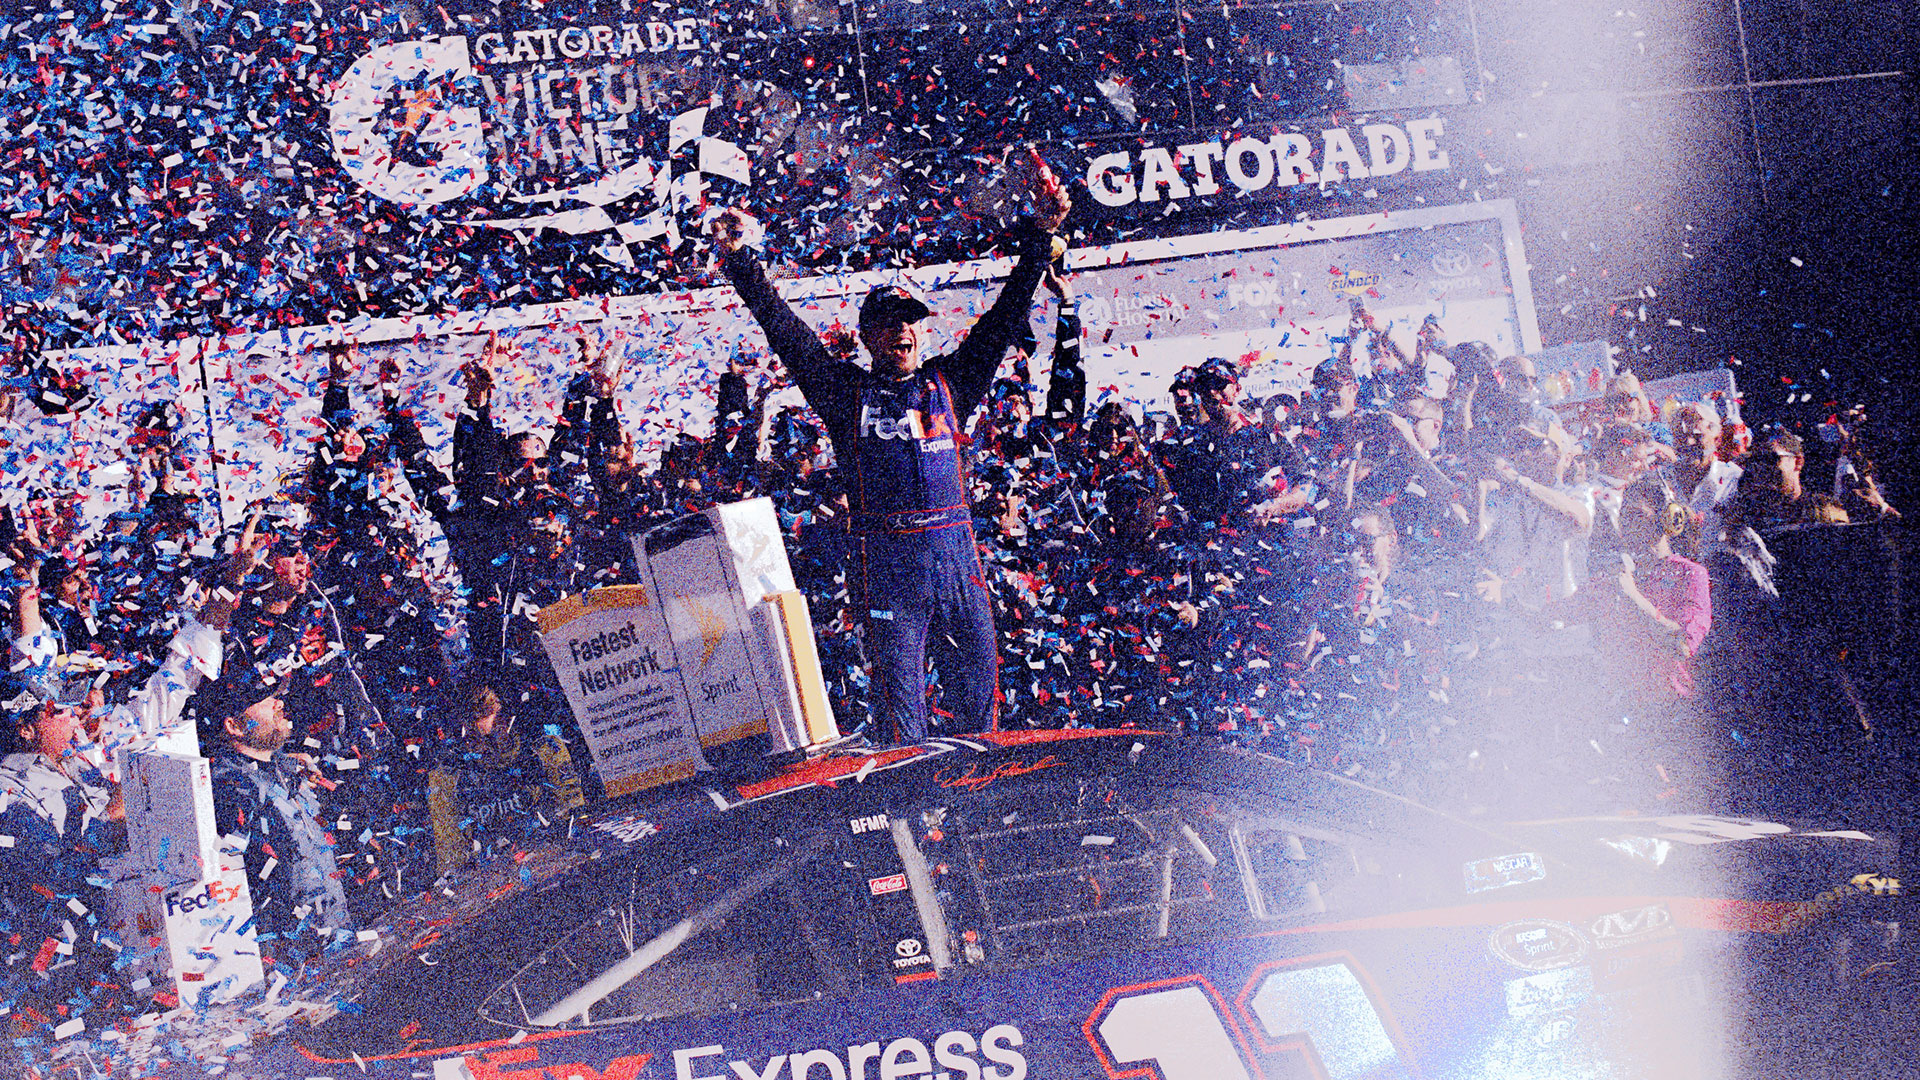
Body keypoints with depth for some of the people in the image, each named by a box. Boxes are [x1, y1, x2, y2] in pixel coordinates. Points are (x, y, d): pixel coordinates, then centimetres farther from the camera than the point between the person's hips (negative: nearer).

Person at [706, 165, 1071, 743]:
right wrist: (739, 260, -4)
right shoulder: (847, 391, 8)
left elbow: (1006, 317, 13)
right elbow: (783, 329, 3)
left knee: (978, 682, 6)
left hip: (956, 553, 3)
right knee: (898, 689, -3)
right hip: (885, 559, -3)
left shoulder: (950, 383, 14)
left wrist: (1039, 236, 6)